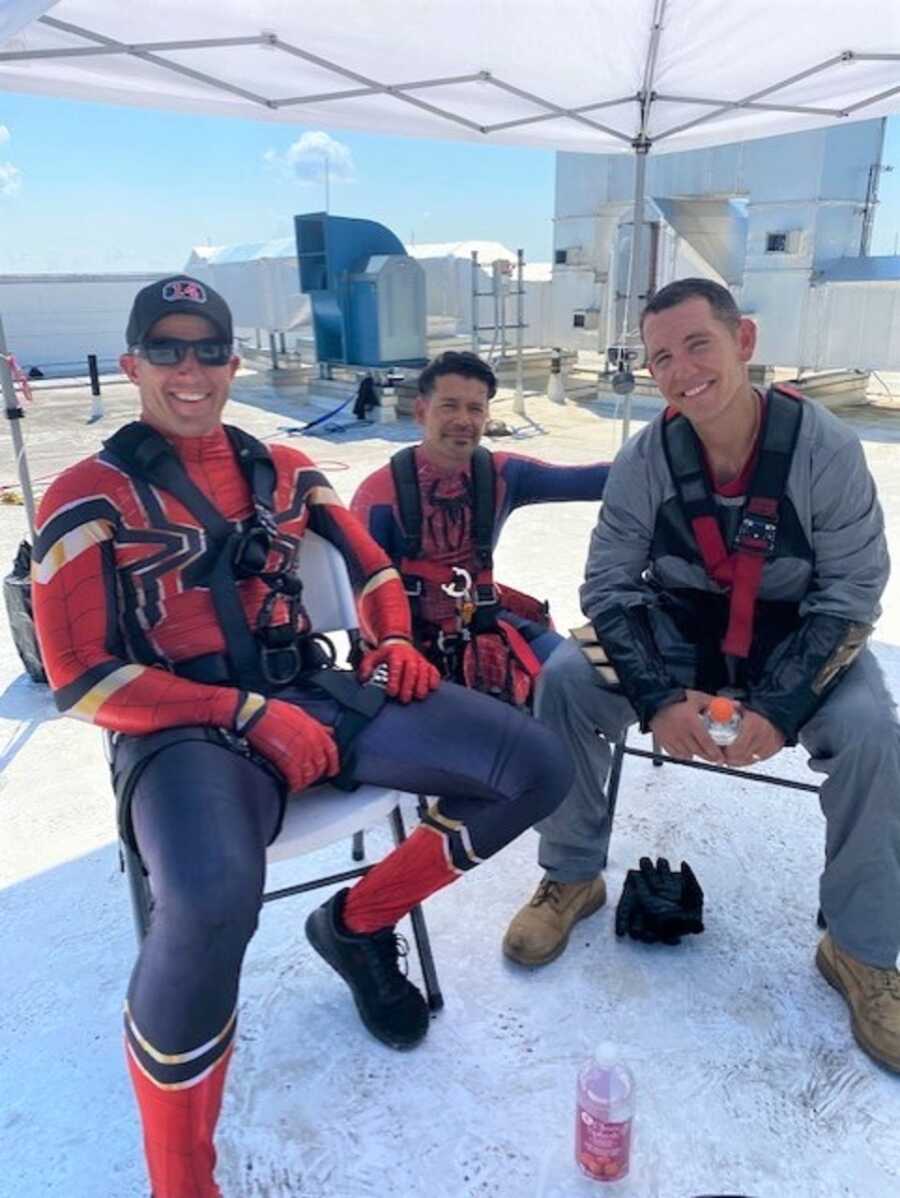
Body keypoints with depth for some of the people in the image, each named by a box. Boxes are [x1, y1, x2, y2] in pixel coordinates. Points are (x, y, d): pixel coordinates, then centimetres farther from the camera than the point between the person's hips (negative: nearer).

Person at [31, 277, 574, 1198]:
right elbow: (81, 679, -7)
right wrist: (245, 714, -17)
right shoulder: (89, 497, 0)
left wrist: (391, 641, 3)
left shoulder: (282, 469, 15)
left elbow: (368, 562, 25)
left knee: (536, 768, -6)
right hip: (185, 726, -5)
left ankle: (357, 922, 14)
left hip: (316, 692, 6)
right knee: (212, 898, -40)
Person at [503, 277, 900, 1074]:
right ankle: (573, 877, 1)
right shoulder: (646, 457, -15)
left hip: (800, 636, -1)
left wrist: (780, 709, -26)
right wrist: (657, 696, -24)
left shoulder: (825, 447, -20)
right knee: (566, 677, -21)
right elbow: (610, 584, -11)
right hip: (679, 629, 2)